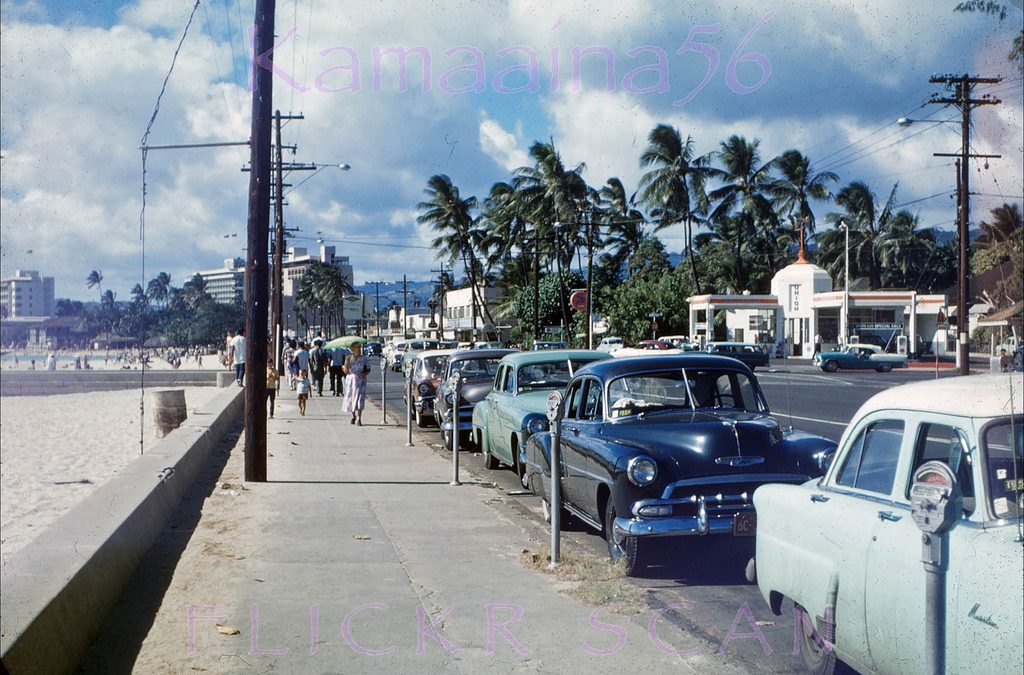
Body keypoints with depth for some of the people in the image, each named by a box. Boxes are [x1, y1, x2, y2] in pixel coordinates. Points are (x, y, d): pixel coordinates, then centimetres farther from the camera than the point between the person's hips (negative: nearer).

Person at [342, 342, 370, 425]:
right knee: (351, 399, 9)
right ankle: (353, 416, 30)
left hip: (361, 381, -1)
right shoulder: (349, 358, 0)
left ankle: (359, 419, -14)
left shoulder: (363, 359, 1)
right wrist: (345, 367, -26)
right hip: (351, 380, 1)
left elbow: (368, 370, 8)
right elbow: (346, 371, -5)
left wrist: (365, 374, -12)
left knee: (360, 399, -13)